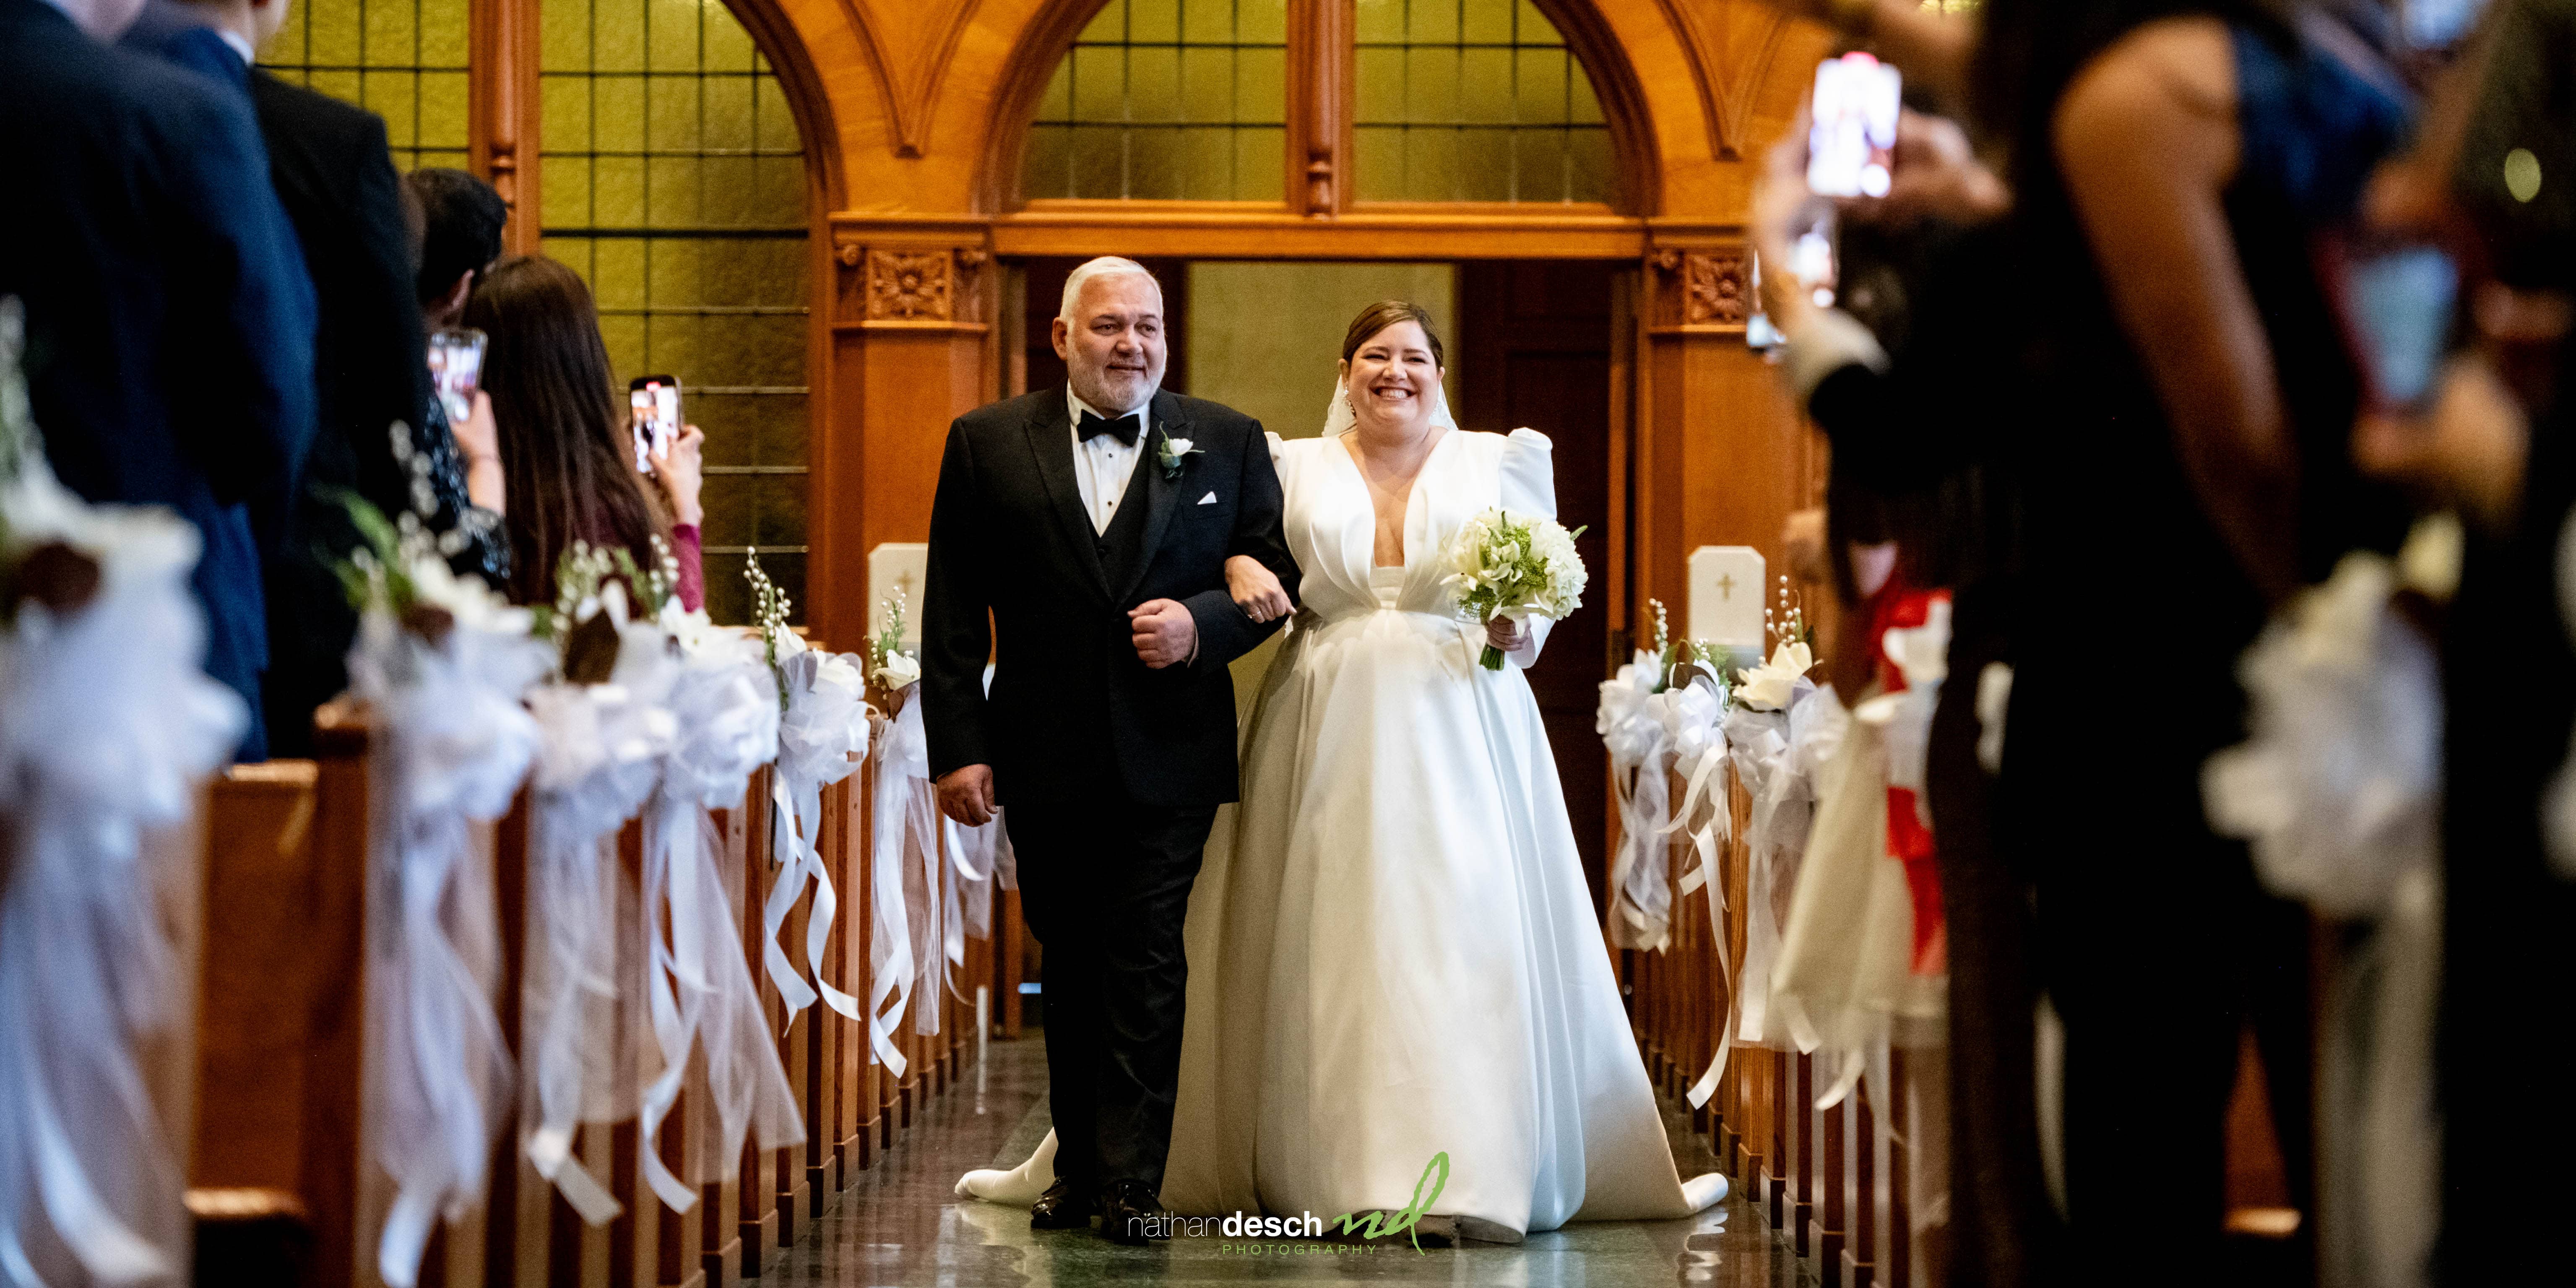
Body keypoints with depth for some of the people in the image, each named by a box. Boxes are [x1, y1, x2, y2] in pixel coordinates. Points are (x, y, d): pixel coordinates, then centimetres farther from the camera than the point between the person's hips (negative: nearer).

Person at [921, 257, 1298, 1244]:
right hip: (1045, 756, 1)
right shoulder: (988, 444, 4)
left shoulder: (1227, 444, 5)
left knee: (1146, 967, -4)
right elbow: (953, 610, 2)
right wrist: (957, 745, -5)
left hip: (1169, 755, -1)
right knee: (1070, 964, 11)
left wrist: (1201, 623, -14)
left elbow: (1277, 574, 6)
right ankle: (1080, 1166, 21)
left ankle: (1133, 1181, -2)